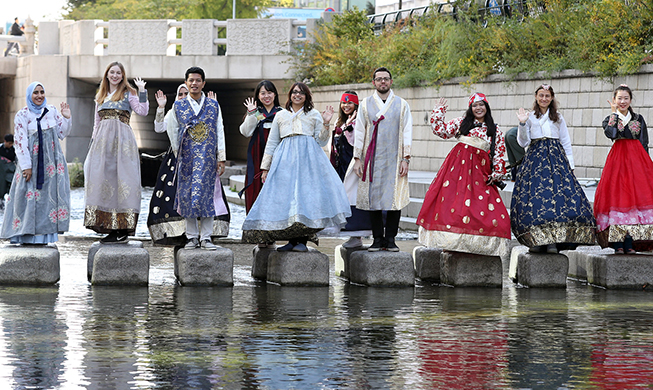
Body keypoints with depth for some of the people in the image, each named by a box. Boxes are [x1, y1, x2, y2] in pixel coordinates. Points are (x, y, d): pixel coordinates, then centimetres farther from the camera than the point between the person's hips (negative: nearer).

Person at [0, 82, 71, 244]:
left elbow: (62, 134, 13)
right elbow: (20, 142, -6)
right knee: (30, 196, -7)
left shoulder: (52, 111, 10)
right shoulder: (22, 115, -1)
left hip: (52, 161, 3)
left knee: (49, 194, 0)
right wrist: (26, 166, -12)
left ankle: (43, 235, 4)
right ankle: (26, 235, -4)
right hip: (31, 161, -3)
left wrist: (66, 118, -3)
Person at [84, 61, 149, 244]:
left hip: (122, 140, -5)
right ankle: (111, 228, 2)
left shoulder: (128, 93, 6)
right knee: (102, 179, -1)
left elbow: (142, 111, -8)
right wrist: (93, 143, 17)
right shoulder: (100, 97, 20)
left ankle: (122, 229, -9)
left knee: (120, 178, -9)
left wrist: (142, 91, -12)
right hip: (103, 140, 5)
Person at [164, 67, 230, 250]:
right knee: (187, 194, 0)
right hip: (187, 157, 1)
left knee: (207, 193, -5)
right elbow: (170, 129, 15)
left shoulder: (213, 105, 7)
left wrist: (221, 158, 2)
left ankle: (206, 237, -2)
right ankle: (192, 237, 7)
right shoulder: (178, 106, 7)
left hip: (208, 157, -1)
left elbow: (219, 132, 6)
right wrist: (177, 150, 9)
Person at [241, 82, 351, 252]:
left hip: (308, 157, -1)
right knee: (286, 196, -8)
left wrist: (325, 124, -4)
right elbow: (271, 143, 19)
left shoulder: (314, 115, 16)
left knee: (307, 194, -13)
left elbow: (321, 141, 10)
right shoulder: (281, 116, 19)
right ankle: (292, 240, -2)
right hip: (285, 159, 1)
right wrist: (265, 168, 14)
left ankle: (302, 241, -11)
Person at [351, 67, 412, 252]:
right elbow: (359, 132, 9)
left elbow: (407, 132, 6)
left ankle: (390, 239, 1)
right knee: (374, 197, -2)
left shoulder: (402, 105, 9)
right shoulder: (365, 104, 11)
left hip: (394, 159, -1)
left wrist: (405, 158, -3)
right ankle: (378, 239, 5)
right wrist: (357, 159, 3)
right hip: (373, 159, 1)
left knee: (395, 199, -5)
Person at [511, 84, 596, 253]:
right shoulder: (530, 117, 12)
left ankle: (553, 241, -16)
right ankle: (536, 240, -9)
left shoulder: (558, 118, 17)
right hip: (535, 159, -1)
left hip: (556, 158, 1)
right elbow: (523, 142, 5)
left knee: (558, 195, -15)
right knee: (534, 196, -14)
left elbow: (566, 143, 16)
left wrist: (570, 165, 7)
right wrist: (523, 124, -9)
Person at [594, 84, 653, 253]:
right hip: (618, 158, -2)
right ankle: (618, 243, -11)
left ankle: (629, 244, -7)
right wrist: (614, 113, -7)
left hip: (637, 158, 2)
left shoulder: (638, 119, 15)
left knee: (637, 196, -8)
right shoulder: (610, 118, 9)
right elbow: (610, 133, -13)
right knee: (616, 195, -11)